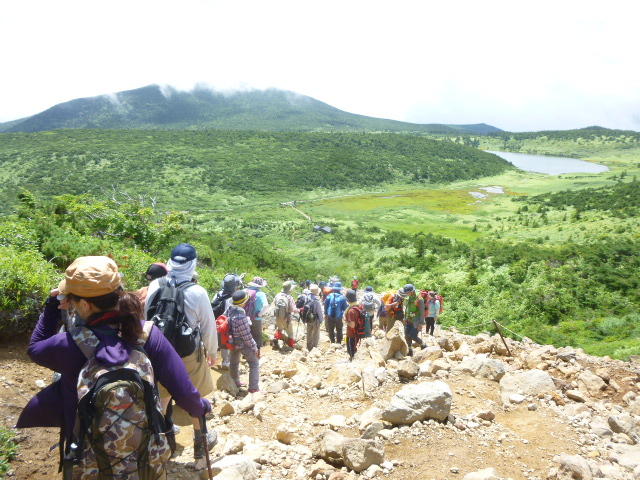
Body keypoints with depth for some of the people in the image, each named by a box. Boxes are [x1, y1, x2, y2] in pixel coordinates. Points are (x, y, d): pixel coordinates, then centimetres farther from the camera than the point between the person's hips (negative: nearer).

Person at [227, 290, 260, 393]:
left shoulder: (230, 310, -9)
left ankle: (235, 382, 43)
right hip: (243, 344, -8)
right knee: (254, 363, 5)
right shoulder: (241, 316, -31)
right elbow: (246, 335, -24)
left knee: (234, 362, 24)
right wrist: (254, 347, -14)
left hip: (233, 342, 8)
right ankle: (253, 388, 7)